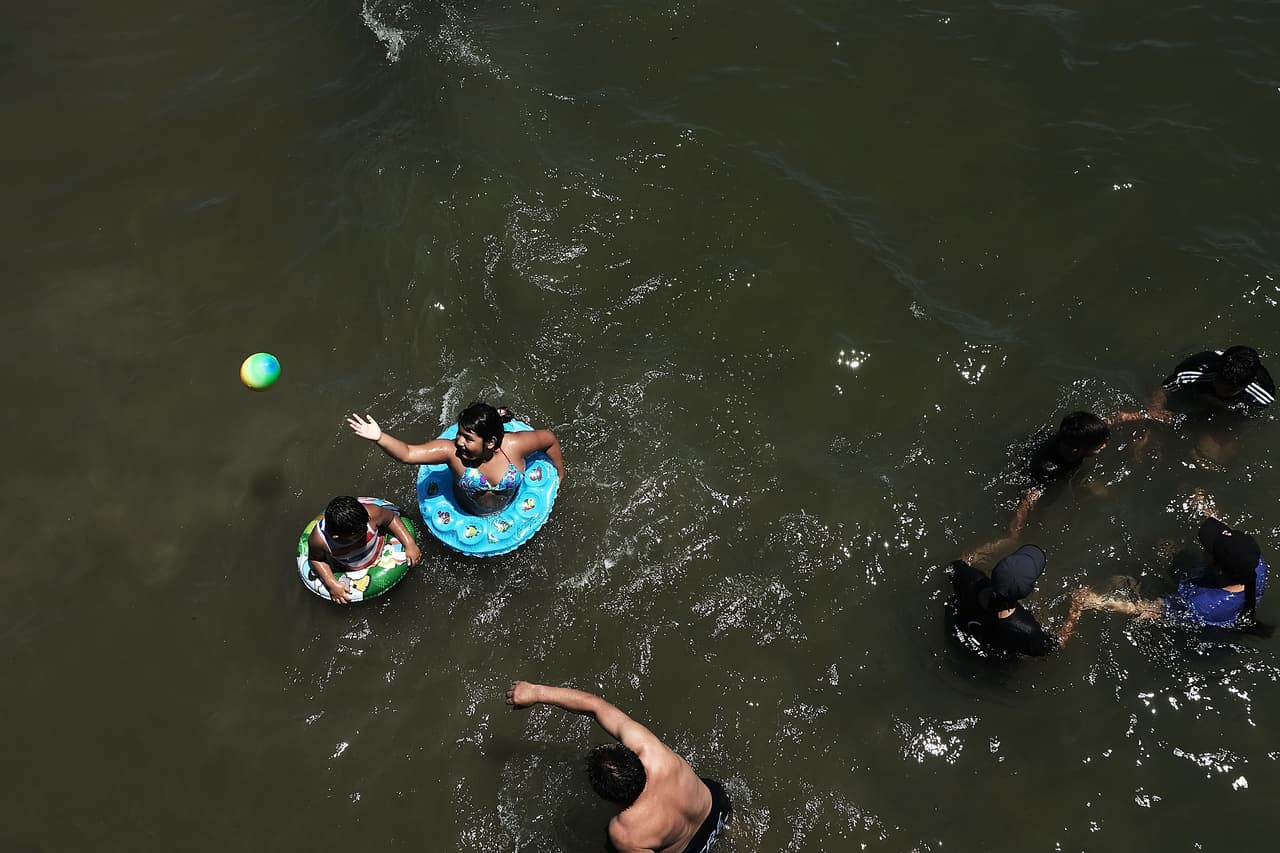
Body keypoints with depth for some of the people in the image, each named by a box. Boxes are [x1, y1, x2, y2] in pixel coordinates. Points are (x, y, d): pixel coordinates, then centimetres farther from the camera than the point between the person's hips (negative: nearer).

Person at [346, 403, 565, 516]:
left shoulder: (514, 446, -37)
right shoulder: (451, 451, -38)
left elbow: (549, 438, -19)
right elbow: (407, 454, -46)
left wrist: (559, 474, -6)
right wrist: (379, 437, -64)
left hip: (510, 508, 0)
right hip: (468, 514, 0)